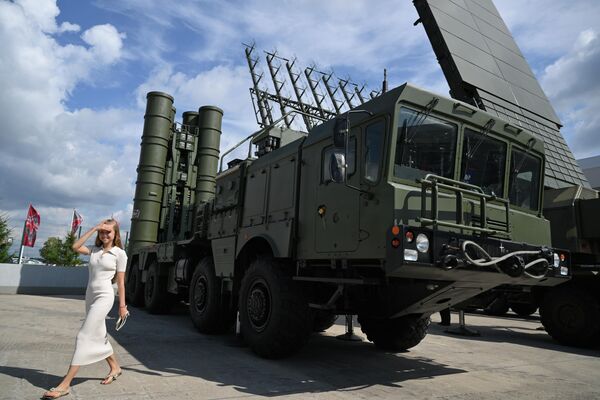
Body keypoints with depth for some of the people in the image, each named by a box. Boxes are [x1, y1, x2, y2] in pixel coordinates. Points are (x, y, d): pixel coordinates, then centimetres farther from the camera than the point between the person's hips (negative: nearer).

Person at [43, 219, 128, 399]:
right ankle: (115, 368, 33)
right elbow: (75, 247, -6)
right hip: (90, 296, 7)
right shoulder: (94, 250, 10)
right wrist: (93, 229, -5)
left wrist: (122, 305, -6)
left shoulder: (119, 253, -5)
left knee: (84, 337, -10)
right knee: (99, 335, 16)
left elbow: (121, 282, -5)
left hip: (104, 297, -7)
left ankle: (65, 384, -7)